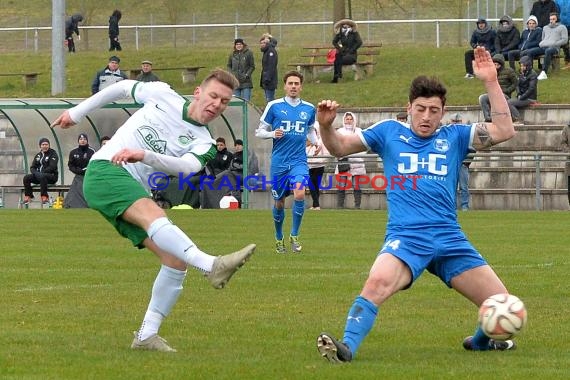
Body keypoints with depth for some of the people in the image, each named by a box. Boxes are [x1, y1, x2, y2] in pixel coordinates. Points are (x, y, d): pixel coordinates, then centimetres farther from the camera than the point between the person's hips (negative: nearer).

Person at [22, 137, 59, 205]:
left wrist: (41, 173, -21)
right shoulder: (38, 155, 17)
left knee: (42, 176, -40)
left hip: (51, 176, -6)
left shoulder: (53, 154, -3)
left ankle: (44, 197, -36)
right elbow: (32, 167, 14)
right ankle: (28, 196, -11)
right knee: (26, 177, -16)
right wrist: (35, 173, -11)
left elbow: (52, 167, -15)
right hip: (38, 176, 6)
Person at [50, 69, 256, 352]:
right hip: (105, 170, -5)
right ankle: (212, 265, -56)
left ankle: (146, 336, -2)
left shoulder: (203, 144, 8)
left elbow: (188, 166, -15)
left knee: (176, 260, -9)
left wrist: (144, 155, -33)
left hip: (135, 197, 6)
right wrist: (76, 113, 27)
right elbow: (123, 87, 23)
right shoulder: (162, 95, 6)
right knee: (153, 214, -33)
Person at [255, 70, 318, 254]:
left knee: (299, 194, -22)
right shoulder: (274, 106, -1)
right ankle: (279, 238, 29)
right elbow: (260, 131, 5)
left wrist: (315, 142, 6)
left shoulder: (309, 109, 8)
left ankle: (294, 235, -6)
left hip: (299, 161, 1)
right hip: (279, 161, -1)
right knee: (279, 202, 7)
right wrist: (272, 134, -15)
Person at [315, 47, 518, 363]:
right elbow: (339, 147, 14)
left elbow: (504, 131, 6)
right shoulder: (389, 132, 13)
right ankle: (346, 347, -37)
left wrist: (490, 82, 1)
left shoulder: (454, 137, 15)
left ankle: (480, 342, 30)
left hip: (449, 239, 3)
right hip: (405, 237, -3)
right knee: (377, 283, -36)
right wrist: (326, 125, -8)